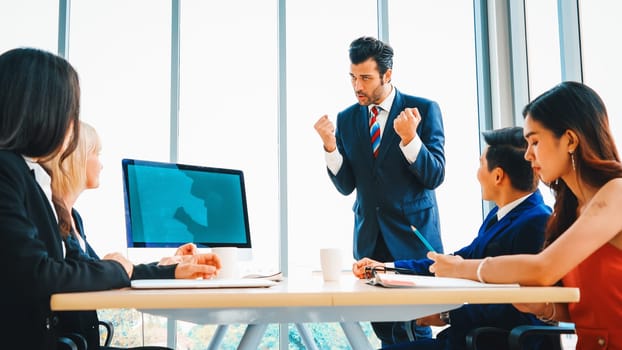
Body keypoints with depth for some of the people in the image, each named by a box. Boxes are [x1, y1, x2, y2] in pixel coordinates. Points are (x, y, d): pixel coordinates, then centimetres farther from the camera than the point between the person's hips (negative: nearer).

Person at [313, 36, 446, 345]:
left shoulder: (424, 110, -5)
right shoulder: (346, 119, 5)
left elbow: (434, 177, -10)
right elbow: (346, 186, 3)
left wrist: (409, 137, -26)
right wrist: (330, 145, -13)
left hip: (412, 236, -3)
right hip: (370, 239, 4)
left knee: (414, 329, -3)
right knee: (384, 329, 9)